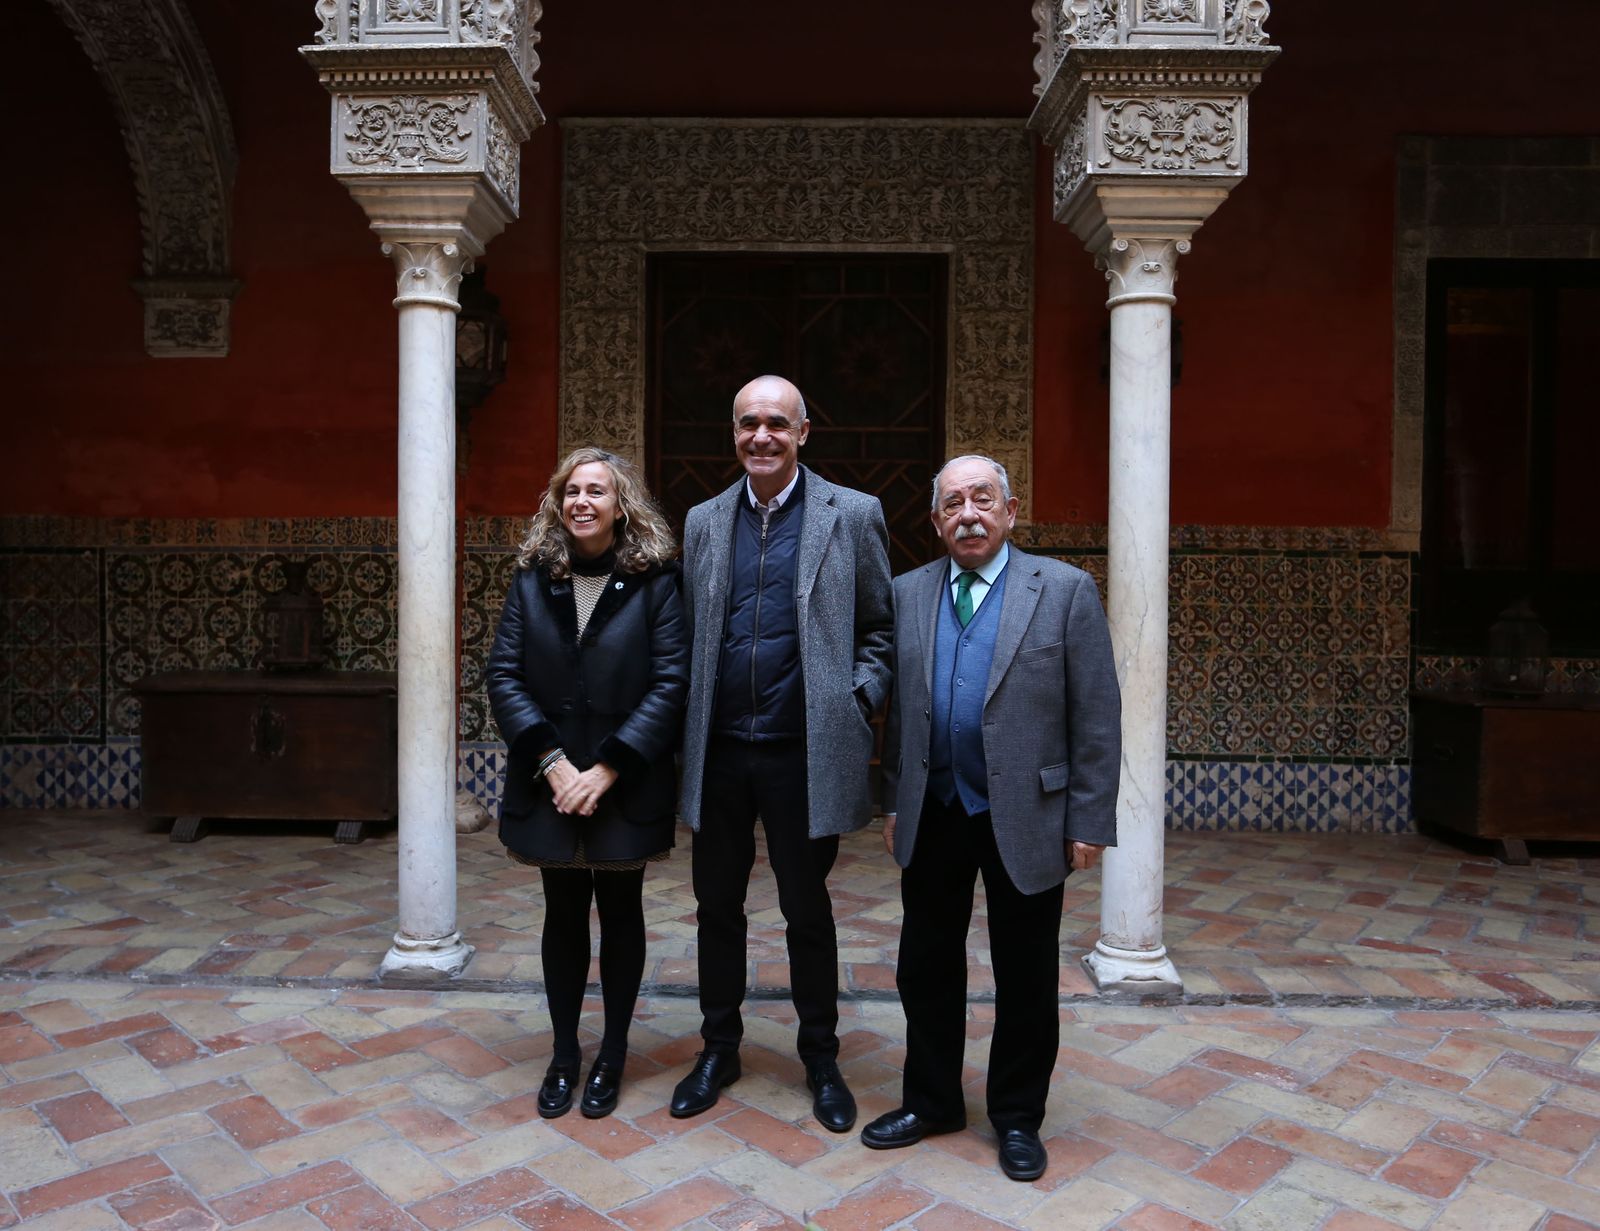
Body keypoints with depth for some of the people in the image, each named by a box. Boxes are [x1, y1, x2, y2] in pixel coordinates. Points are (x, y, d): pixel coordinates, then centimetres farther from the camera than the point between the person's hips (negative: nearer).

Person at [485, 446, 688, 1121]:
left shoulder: (655, 582, -6)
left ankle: (613, 1053, 29)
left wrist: (607, 768, -16)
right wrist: (552, 763, -13)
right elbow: (503, 675, -2)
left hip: (626, 789, -2)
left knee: (620, 915, 12)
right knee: (563, 917, 13)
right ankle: (564, 1052, 30)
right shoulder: (532, 581, 3)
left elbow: (671, 681, -12)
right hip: (551, 787, 2)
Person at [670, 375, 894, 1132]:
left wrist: (857, 706, -8)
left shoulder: (853, 515, -1)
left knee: (808, 913, 10)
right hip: (719, 751, 3)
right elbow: (689, 633, 13)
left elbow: (880, 628, 3)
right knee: (718, 908, 15)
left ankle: (821, 1060, 30)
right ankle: (719, 1049, 35)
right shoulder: (704, 521, 8)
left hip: (804, 752, -3)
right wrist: (689, 722, 4)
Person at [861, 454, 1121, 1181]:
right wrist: (894, 801, 7)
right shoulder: (908, 593, 5)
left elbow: (1097, 716, -7)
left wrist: (1089, 820, -9)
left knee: (1024, 978, 11)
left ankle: (1017, 1116, 32)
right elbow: (899, 706, 8)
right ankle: (931, 1100, 35)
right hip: (933, 815, 3)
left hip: (1024, 815, -3)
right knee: (926, 966, 15)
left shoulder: (1065, 590, -6)